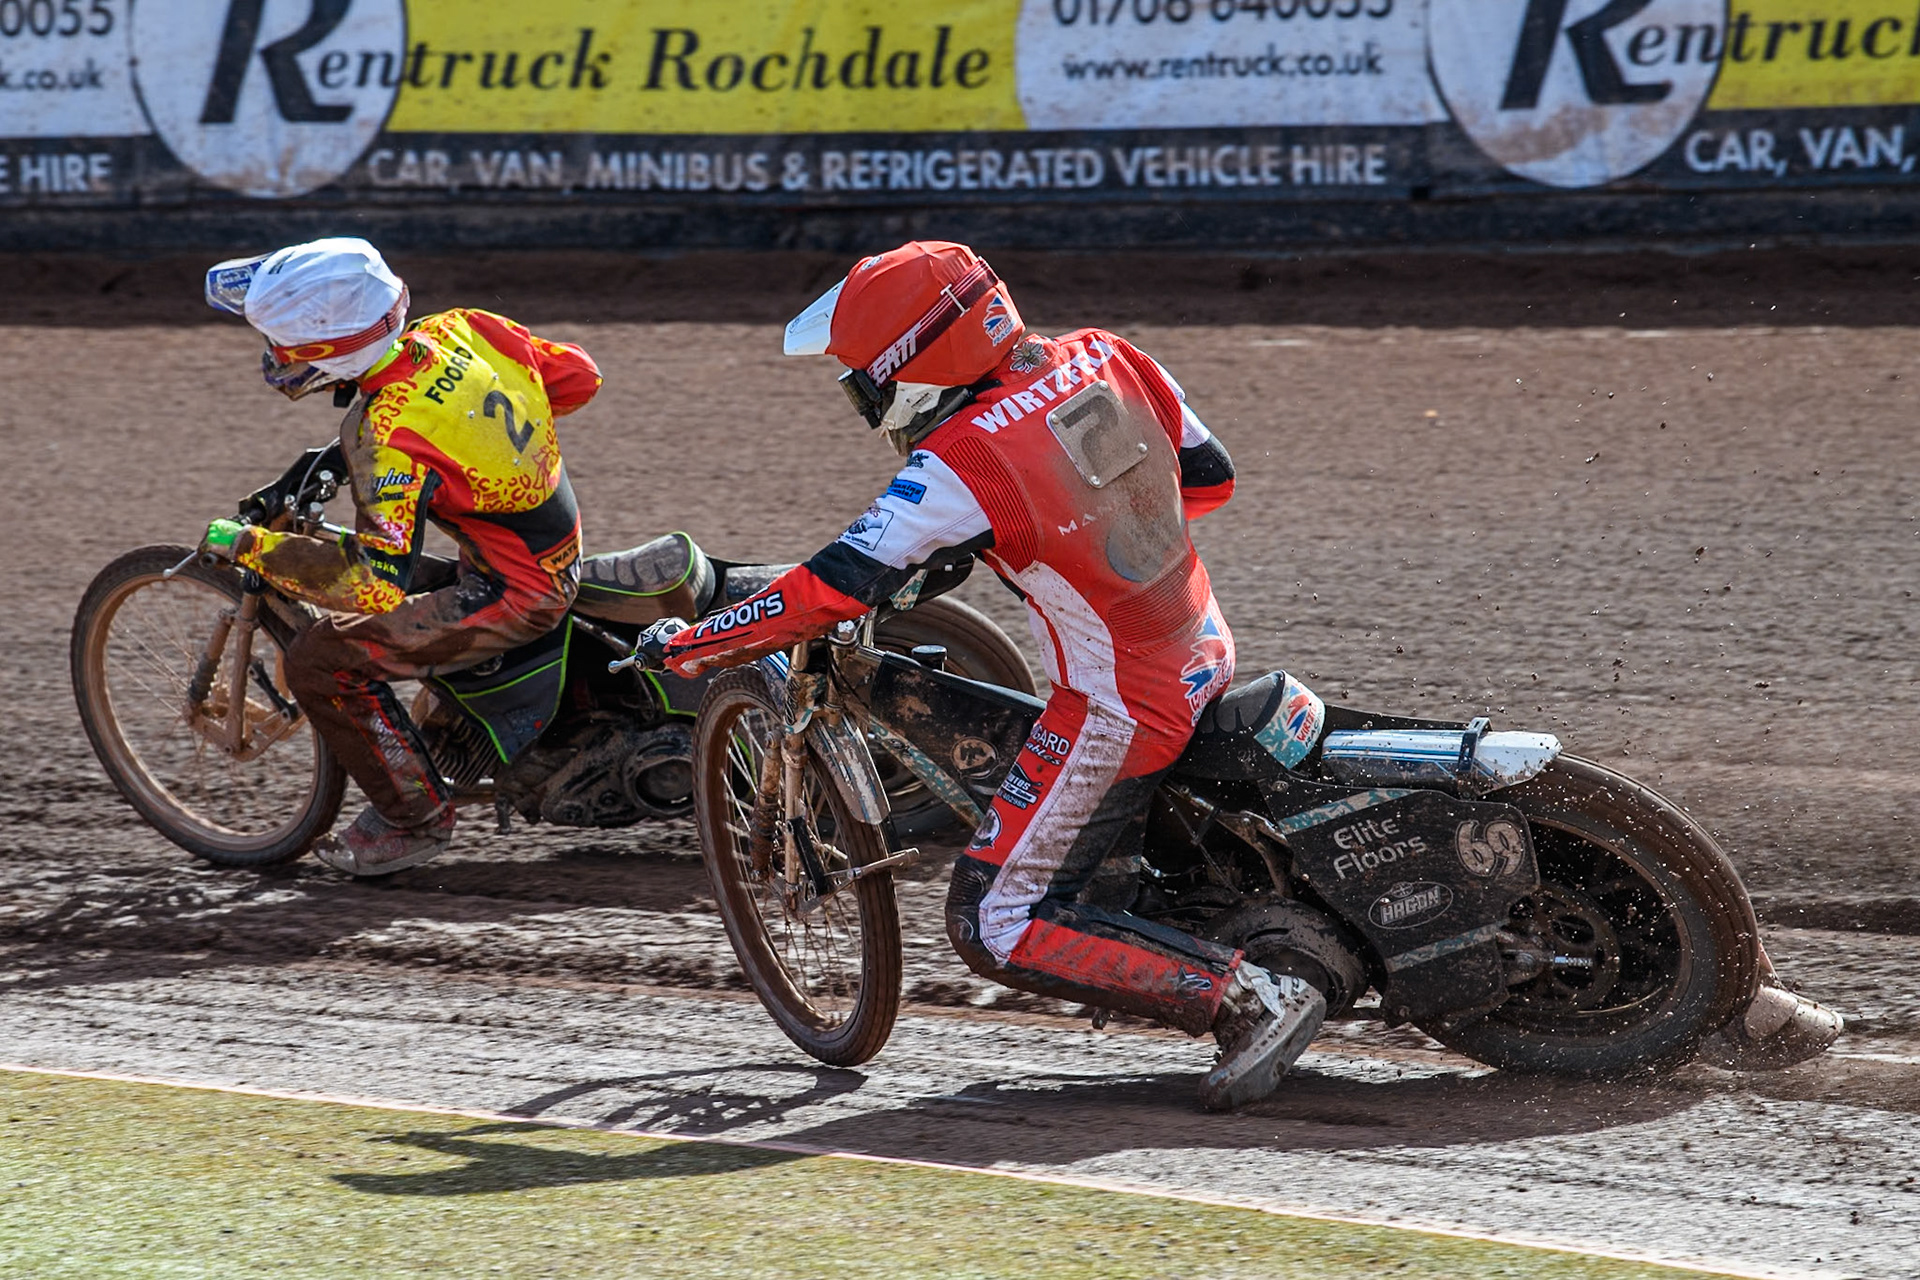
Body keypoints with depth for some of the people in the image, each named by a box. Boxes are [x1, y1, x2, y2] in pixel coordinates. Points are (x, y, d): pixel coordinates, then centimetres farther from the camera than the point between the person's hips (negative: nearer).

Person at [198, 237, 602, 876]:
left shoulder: (393, 437, -28)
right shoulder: (464, 329, -7)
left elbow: (378, 585, -32)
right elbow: (578, 377, 6)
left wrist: (250, 546, -23)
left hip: (514, 594, -9)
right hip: (562, 552, 9)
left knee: (321, 661, -9)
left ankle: (415, 819, 5)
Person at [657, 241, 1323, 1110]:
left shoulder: (958, 466, -22)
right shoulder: (1106, 357, -2)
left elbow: (834, 587, -23)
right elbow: (1210, 477, 10)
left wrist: (685, 648, -13)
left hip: (1120, 711, -9)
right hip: (1210, 662, 9)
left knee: (995, 928, -3)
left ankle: (1249, 999, -11)